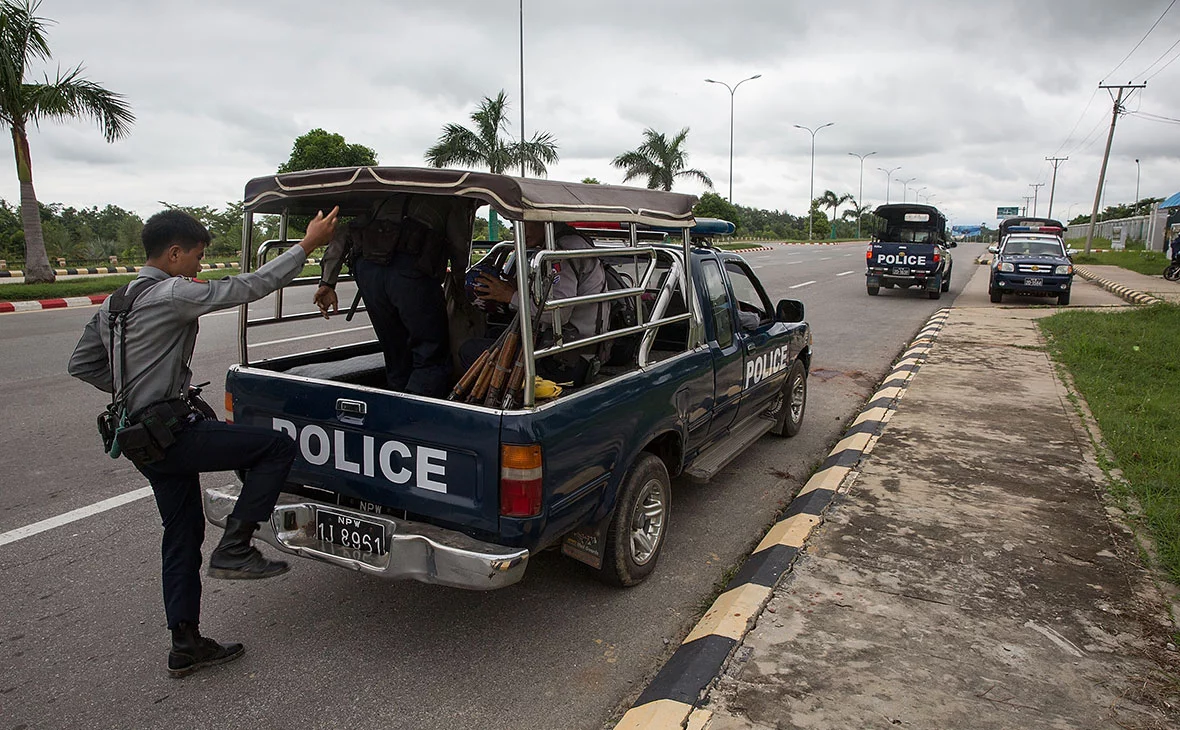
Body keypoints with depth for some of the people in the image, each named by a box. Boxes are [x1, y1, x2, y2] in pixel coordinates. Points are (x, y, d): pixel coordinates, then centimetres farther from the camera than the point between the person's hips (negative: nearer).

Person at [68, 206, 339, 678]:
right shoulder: (172, 294, -14)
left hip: (143, 437, 10)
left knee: (182, 533, 15)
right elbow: (246, 287, -18)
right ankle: (234, 549, -5)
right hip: (174, 431, -10)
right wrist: (306, 246, -14)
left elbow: (82, 364, 20)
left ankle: (186, 646, 22)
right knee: (278, 446, -8)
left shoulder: (115, 302, 15)